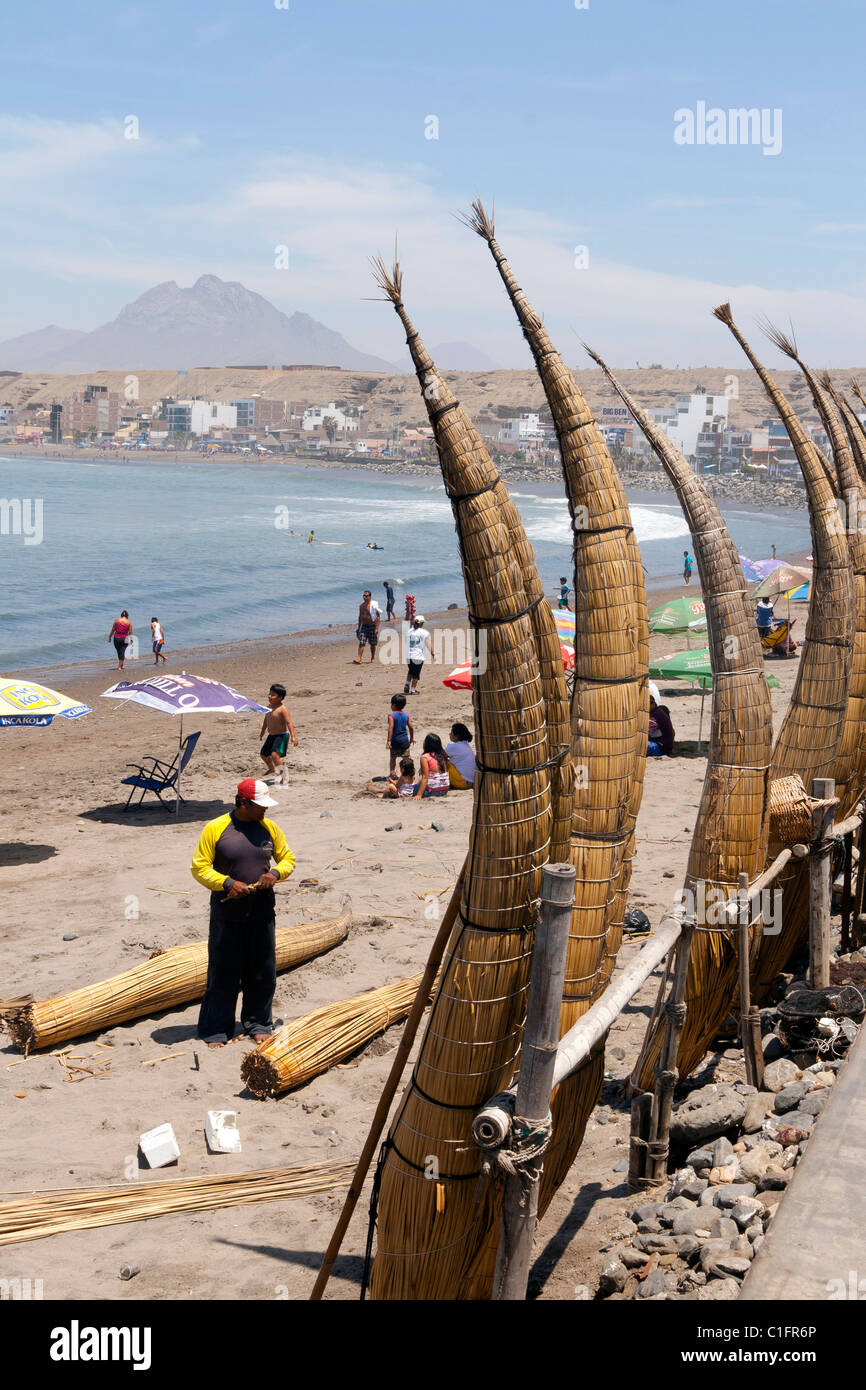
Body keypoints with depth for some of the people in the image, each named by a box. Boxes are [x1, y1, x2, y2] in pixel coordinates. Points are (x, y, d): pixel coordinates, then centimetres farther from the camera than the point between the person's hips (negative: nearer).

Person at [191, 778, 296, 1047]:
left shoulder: (269, 828, 5)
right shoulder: (215, 829, -7)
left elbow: (288, 858, 14)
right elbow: (199, 868, -5)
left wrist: (276, 873, -8)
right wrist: (227, 883, -18)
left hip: (262, 912, 3)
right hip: (227, 914, -3)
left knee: (262, 972, 10)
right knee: (223, 973, 4)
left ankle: (258, 1024, 27)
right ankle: (217, 1030, 17)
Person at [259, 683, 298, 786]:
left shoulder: (282, 709, -19)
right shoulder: (270, 707, 6)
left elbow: (289, 723, -25)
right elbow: (266, 720, 22)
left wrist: (293, 736, -33)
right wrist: (262, 731, 33)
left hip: (281, 735, -9)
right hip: (271, 735, 9)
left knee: (275, 755, -27)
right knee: (263, 754, 21)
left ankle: (284, 777, -19)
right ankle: (271, 768, 52)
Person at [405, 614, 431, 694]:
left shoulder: (409, 631, 2)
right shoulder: (424, 633, -8)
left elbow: (407, 643, 10)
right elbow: (428, 645, -5)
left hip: (409, 655, 4)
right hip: (419, 656, -4)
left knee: (410, 671, 23)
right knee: (416, 674, 7)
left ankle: (407, 685, 10)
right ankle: (413, 689, 10)